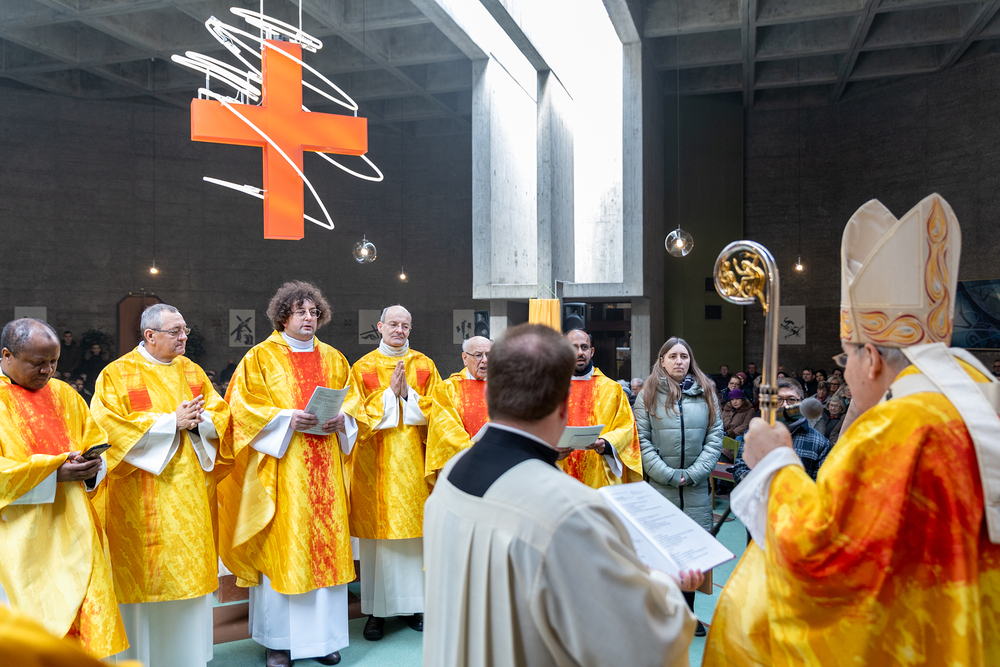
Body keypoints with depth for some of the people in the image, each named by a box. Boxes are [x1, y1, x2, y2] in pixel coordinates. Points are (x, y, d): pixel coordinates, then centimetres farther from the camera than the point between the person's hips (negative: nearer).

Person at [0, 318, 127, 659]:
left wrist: (91, 466, -5)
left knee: (86, 615, 2)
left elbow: (96, 440, 17)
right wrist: (52, 473, -19)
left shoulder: (64, 394, 12)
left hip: (71, 527, 4)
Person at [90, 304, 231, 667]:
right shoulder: (117, 374, -2)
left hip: (191, 493, 4)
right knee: (147, 574, 0)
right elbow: (109, 425, -13)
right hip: (143, 498, -4)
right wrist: (171, 422, -16)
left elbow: (220, 415, 9)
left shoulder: (193, 372, 12)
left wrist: (198, 421, -13)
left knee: (190, 570, 8)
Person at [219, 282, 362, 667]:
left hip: (325, 469, 4)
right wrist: (287, 418, -17)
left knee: (325, 545, 5)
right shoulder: (260, 357, 2)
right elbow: (243, 405, -5)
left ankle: (324, 636, 17)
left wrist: (341, 419, -8)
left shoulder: (334, 359, 14)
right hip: (280, 468, -3)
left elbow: (353, 401, 14)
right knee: (280, 547, -2)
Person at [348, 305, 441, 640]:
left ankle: (413, 604, 16)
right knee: (378, 532, 0)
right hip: (376, 461, -1)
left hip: (413, 460, 2)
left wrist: (407, 393, -10)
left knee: (414, 531, 3)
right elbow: (358, 414, -2)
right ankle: (377, 609, 10)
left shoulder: (424, 366, 9)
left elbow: (435, 410, 3)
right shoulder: (363, 368, 5)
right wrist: (390, 393, -11)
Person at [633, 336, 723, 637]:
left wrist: (693, 474, -6)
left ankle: (688, 612, 18)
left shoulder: (705, 394, 10)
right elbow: (642, 440, -2)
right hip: (659, 487, -2)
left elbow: (715, 437, 5)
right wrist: (669, 475, -10)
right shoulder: (648, 395, 4)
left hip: (697, 488, 2)